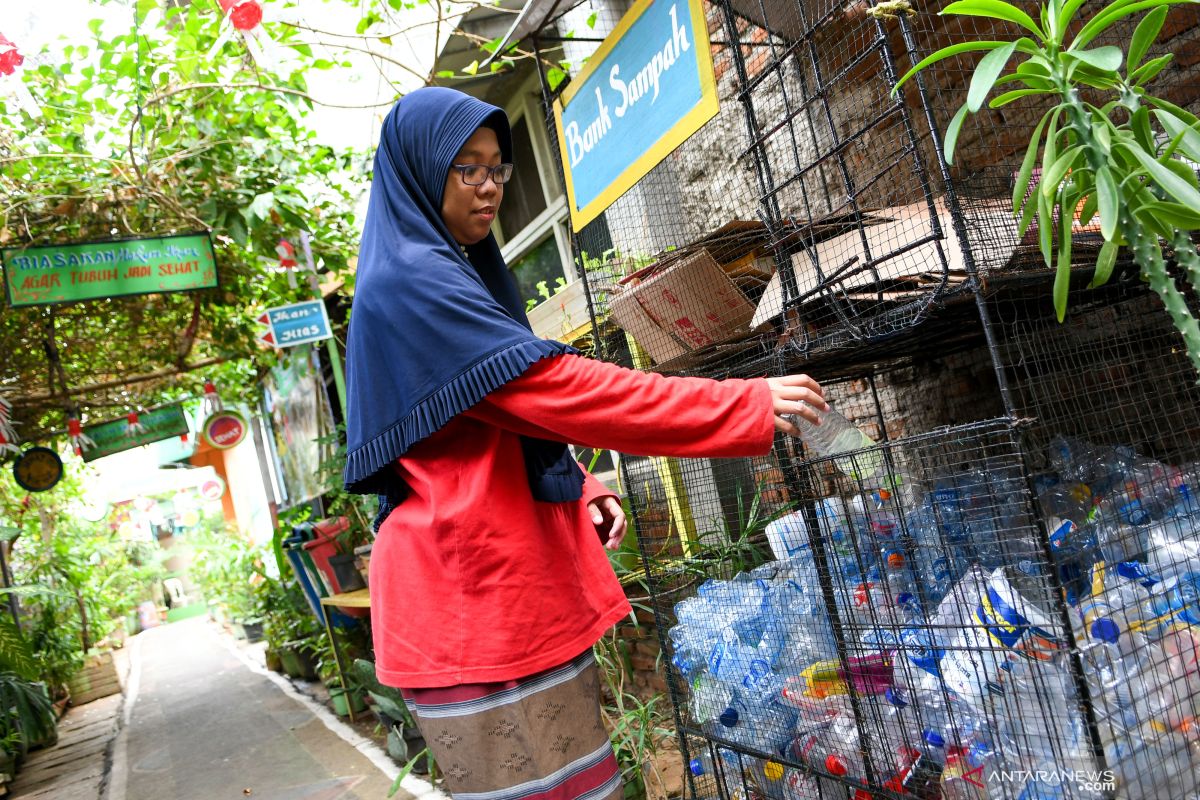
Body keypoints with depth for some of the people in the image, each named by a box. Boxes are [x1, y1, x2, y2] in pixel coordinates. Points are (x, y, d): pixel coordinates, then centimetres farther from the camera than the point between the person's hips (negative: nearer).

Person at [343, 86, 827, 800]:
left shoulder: (455, 274, 20)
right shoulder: (411, 280, -13)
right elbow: (555, 388, -21)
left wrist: (582, 489, 6)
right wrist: (748, 406, -18)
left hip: (515, 584, 10)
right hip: (474, 591, -9)